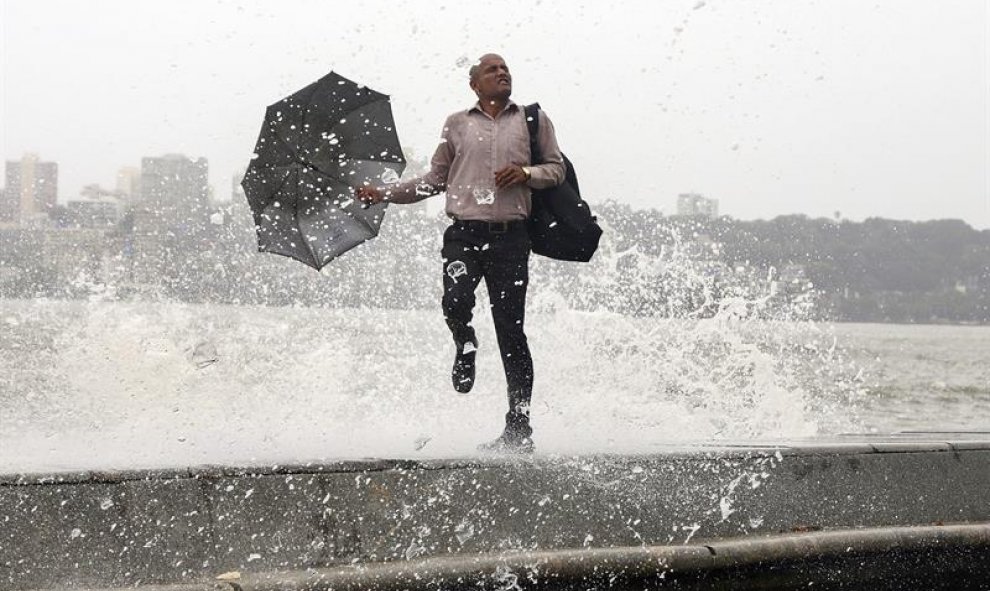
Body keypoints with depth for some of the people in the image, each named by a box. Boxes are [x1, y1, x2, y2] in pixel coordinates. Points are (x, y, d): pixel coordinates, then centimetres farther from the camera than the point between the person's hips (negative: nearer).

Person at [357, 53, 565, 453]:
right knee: (456, 301, -27)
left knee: (511, 331, -2)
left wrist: (526, 173, -7)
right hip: (464, 233, 0)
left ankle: (518, 427, 4)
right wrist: (385, 194, 14)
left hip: (510, 236, 0)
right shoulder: (456, 124, 14)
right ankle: (465, 348, 10)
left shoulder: (533, 120, 12)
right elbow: (436, 179, 20)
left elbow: (557, 168, 12)